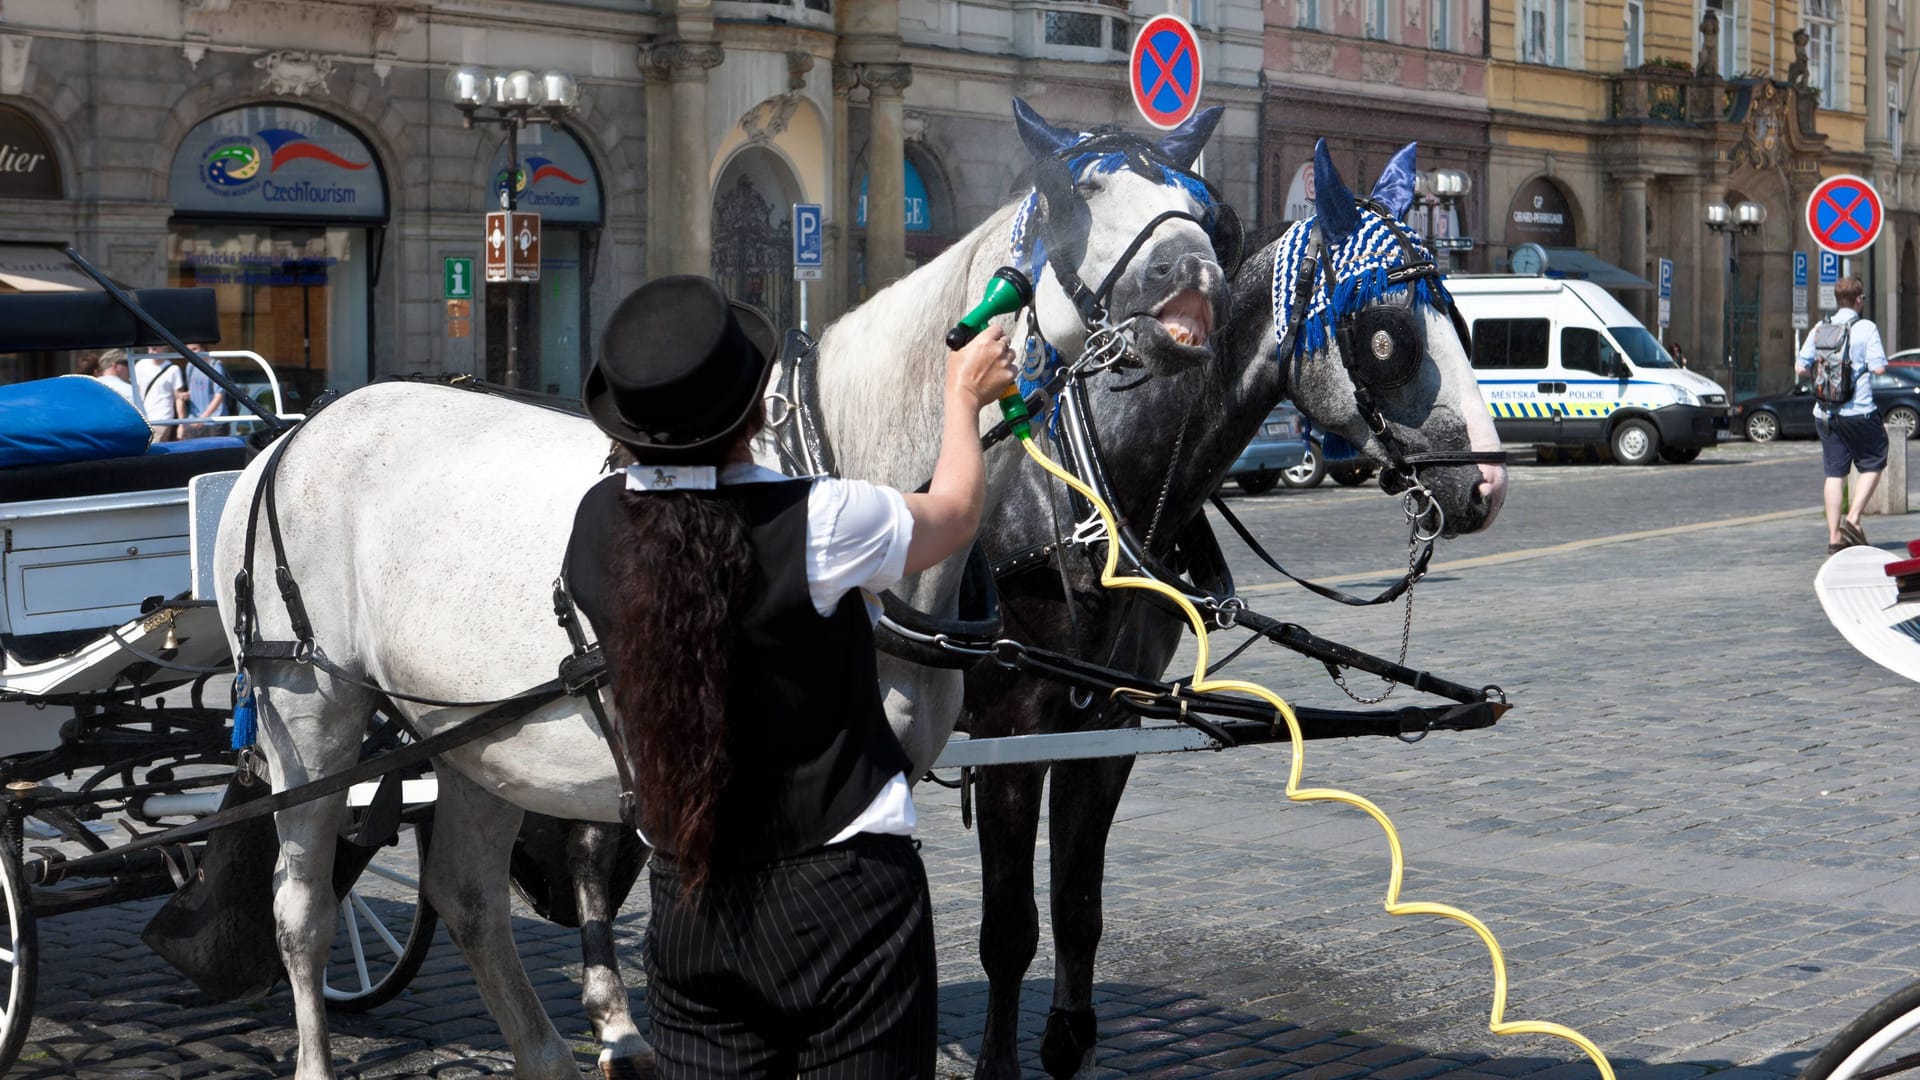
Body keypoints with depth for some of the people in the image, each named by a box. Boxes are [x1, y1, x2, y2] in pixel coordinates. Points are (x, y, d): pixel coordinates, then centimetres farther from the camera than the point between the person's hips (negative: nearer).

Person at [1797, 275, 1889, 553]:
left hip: (1825, 413, 4)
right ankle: (1853, 519, -5)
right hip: (1859, 411, -4)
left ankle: (1834, 536, 3)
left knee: (1834, 472, 6)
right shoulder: (1866, 328, -6)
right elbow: (1879, 367, -13)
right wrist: (1864, 365, 8)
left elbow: (1800, 369, 4)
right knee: (1872, 465, 11)